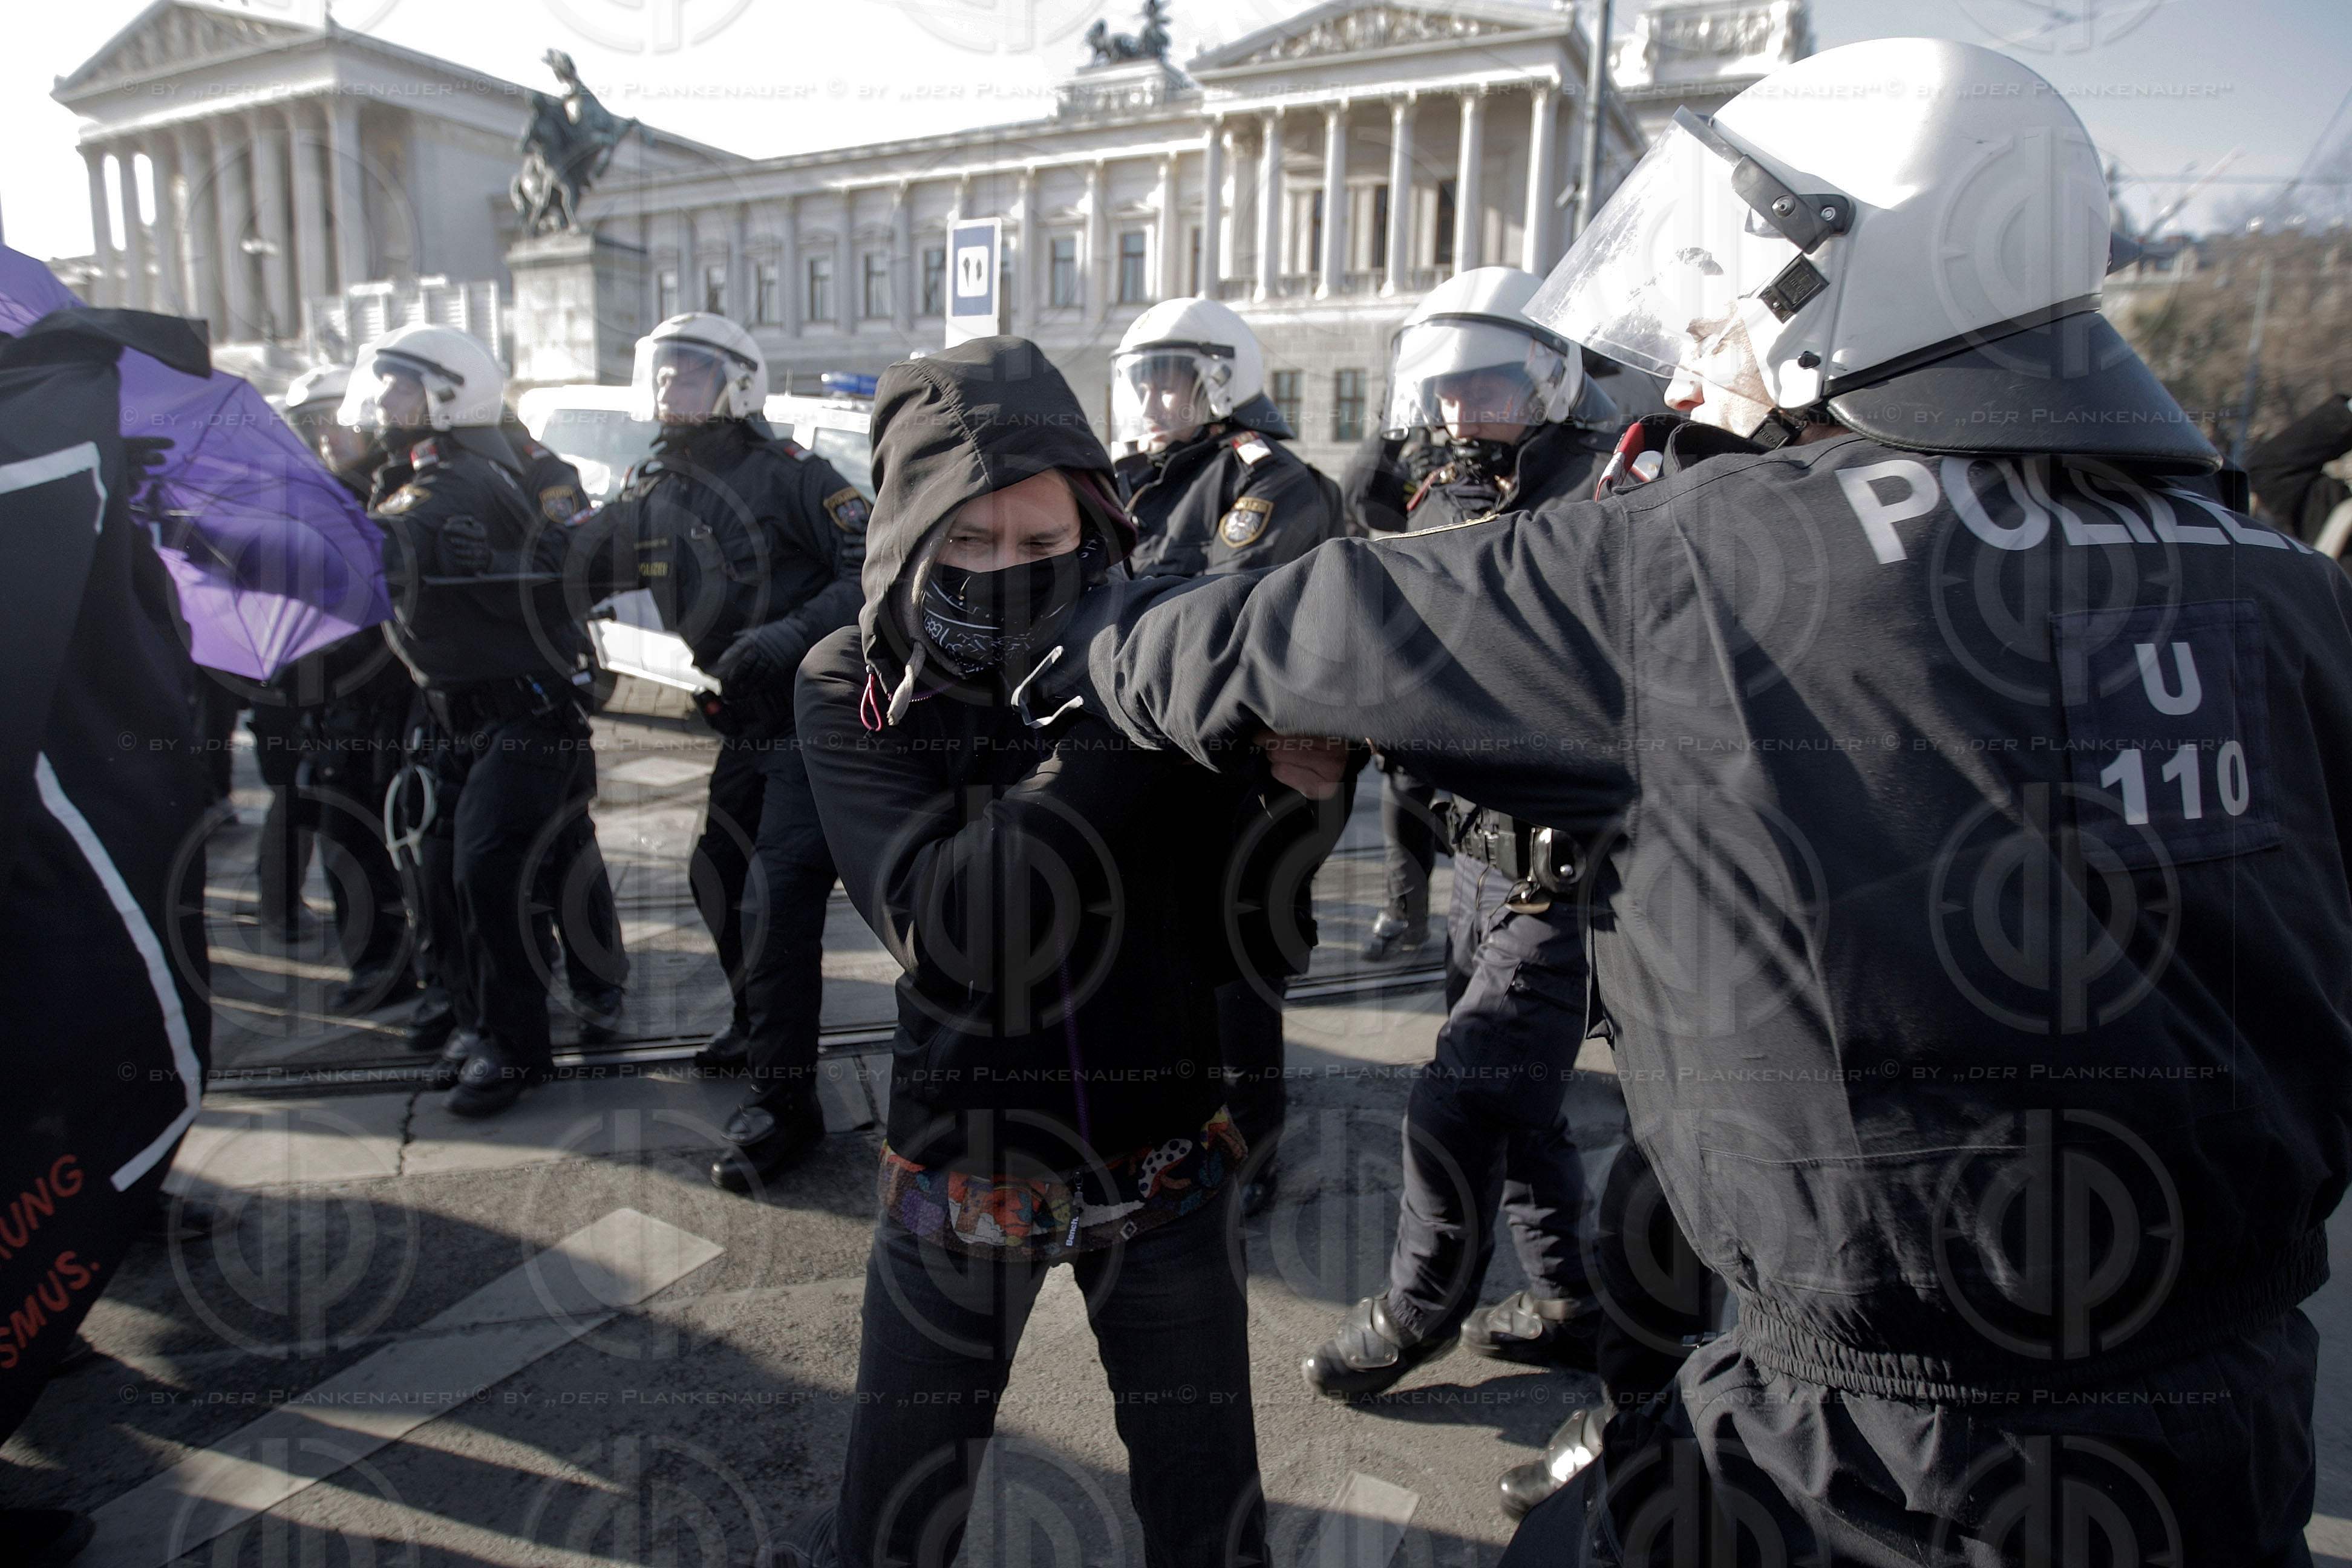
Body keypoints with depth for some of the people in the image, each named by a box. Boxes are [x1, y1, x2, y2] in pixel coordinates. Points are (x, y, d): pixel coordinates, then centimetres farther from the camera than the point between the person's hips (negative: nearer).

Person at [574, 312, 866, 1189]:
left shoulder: (788, 475, -11)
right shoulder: (650, 496, 9)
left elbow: (876, 569, -17)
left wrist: (788, 638, -26)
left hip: (812, 714, -8)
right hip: (742, 723, 8)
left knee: (780, 896, -11)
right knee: (720, 880, 18)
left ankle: (784, 1099, -3)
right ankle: (757, 1022, 42)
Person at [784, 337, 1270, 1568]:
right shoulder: (853, 688, -10)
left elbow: (1240, 938, -10)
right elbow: (945, 934, -23)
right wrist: (1098, 749, -32)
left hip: (1160, 1174, 1)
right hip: (957, 1175, 0)